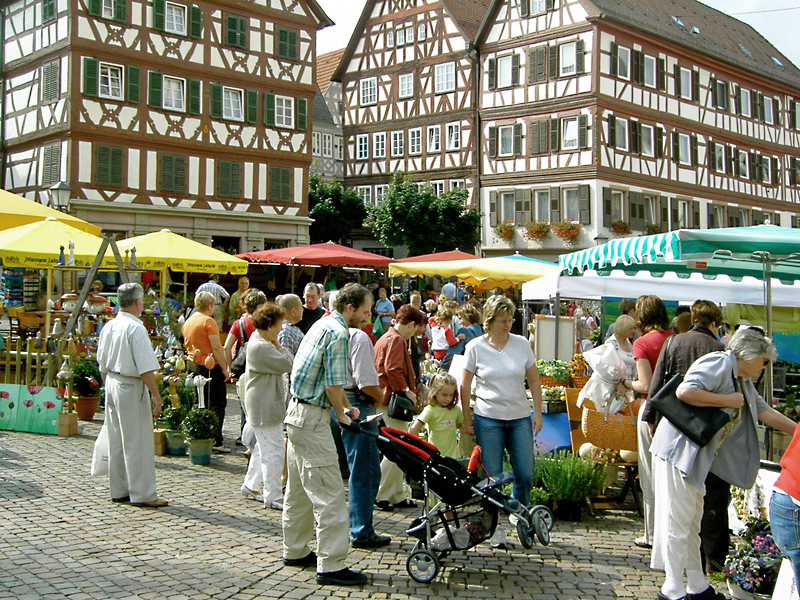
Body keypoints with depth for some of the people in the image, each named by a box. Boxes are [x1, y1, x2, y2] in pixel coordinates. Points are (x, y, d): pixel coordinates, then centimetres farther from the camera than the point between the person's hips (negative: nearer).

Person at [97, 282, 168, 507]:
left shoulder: (109, 327, 8)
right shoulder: (135, 328, -17)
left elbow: (102, 364, 15)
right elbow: (145, 368, -19)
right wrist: (156, 394, -15)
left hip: (112, 383, 8)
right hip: (131, 387, -8)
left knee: (116, 440, 14)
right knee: (138, 441, -2)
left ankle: (119, 490, 23)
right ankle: (142, 494, 2)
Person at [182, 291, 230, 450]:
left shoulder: (188, 322, 12)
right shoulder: (208, 321, -13)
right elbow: (216, 347, -18)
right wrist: (224, 368, -15)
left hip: (192, 365, 8)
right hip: (210, 366, -8)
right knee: (217, 404, -3)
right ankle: (216, 441, -6)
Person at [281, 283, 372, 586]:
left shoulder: (322, 325, 16)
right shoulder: (338, 333, -15)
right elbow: (334, 383, -17)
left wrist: (346, 406, 22)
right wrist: (342, 414, -2)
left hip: (297, 413, 11)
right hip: (313, 418, -11)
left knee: (298, 489, 19)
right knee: (329, 493, -8)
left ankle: (295, 550, 30)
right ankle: (331, 565, -6)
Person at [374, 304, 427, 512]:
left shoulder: (386, 337, 20)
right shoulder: (396, 339, -12)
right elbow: (393, 369, -23)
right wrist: (407, 391, -16)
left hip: (387, 399, 11)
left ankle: (397, 496, 18)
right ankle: (381, 494, -5)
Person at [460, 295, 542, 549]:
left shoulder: (522, 344, 2)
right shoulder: (475, 347, -3)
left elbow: (533, 380, 9)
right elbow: (465, 385, 3)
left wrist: (538, 412, 4)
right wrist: (466, 419, 2)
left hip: (520, 417, 2)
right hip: (488, 418, -2)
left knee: (525, 474, 1)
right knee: (492, 477, 2)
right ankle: (497, 529, 14)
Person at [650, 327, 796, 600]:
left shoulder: (743, 382, 16)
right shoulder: (719, 364, -15)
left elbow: (766, 412, 24)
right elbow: (685, 392, -28)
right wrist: (727, 400, -19)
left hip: (697, 456, 10)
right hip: (678, 449, -10)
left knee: (691, 523, 15)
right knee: (678, 520, -4)